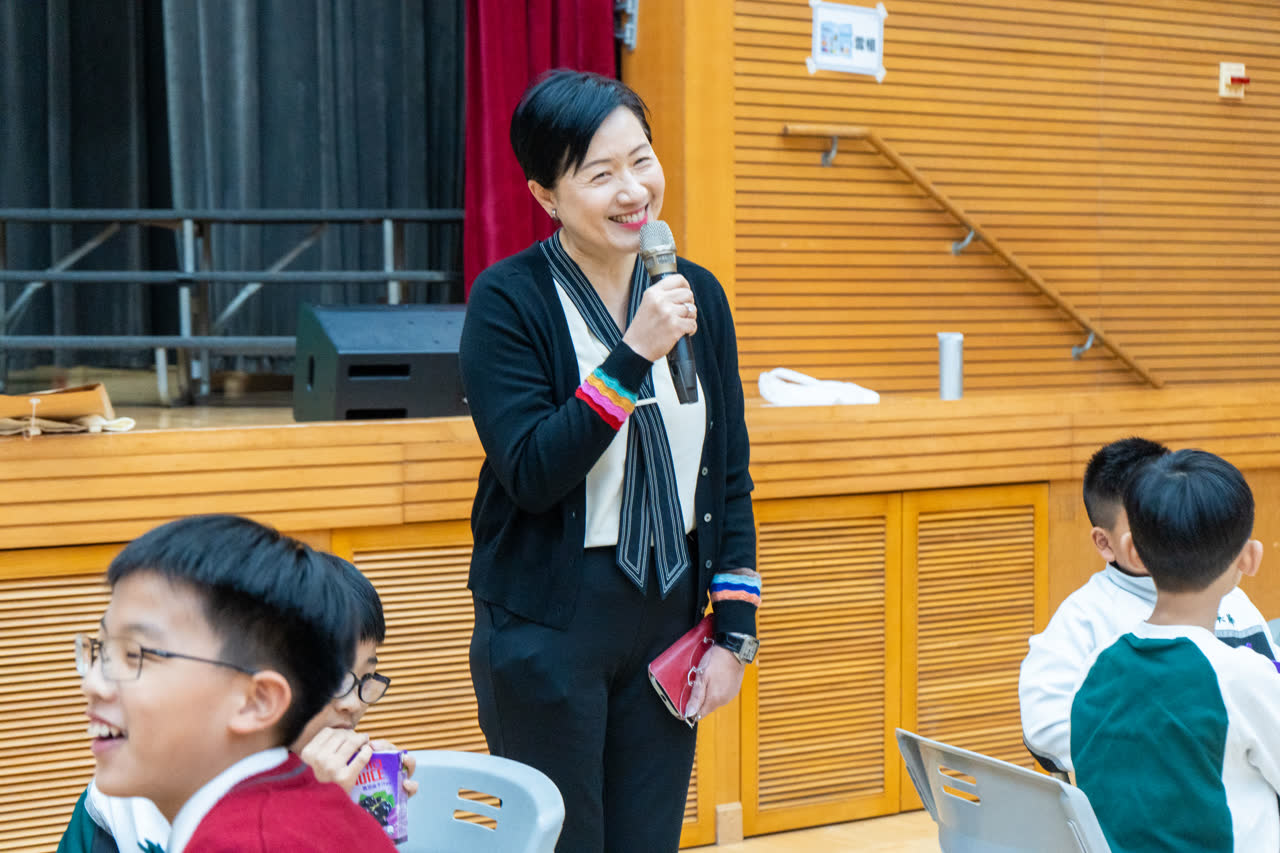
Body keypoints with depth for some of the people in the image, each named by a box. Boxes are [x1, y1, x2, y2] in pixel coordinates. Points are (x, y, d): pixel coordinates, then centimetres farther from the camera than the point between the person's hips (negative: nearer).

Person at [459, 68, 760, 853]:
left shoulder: (697, 295, 5)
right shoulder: (509, 301, -10)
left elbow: (730, 473, 10)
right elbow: (532, 473, -18)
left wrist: (735, 627, 5)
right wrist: (633, 355, -24)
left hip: (668, 614, 5)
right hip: (549, 630, -5)